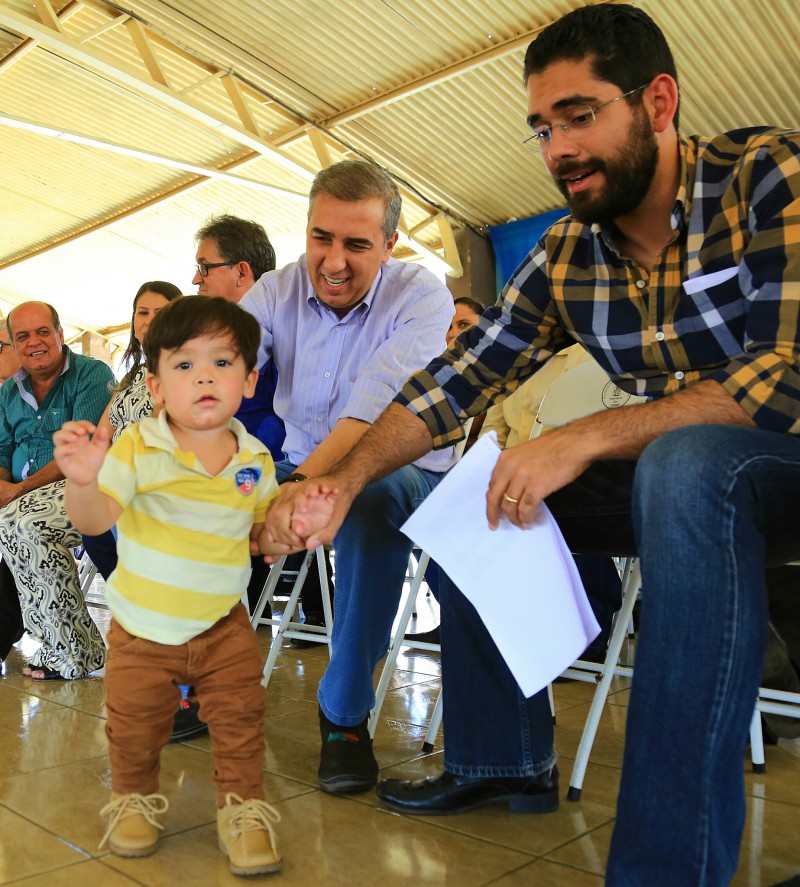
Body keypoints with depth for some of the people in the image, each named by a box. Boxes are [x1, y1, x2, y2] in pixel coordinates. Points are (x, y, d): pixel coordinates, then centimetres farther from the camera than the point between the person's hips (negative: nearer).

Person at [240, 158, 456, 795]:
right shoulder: (276, 292, -3)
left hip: (397, 469, -4)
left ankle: (345, 711, -19)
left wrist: (308, 482, -50)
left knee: (373, 503, -38)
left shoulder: (422, 299, -15)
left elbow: (376, 411, -33)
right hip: (300, 465, 4)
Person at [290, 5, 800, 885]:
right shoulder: (564, 258, -1)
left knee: (686, 464, -37)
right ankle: (501, 762, 11)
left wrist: (582, 438, -31)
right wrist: (345, 480, -19)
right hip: (672, 475, 6)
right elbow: (453, 379, -4)